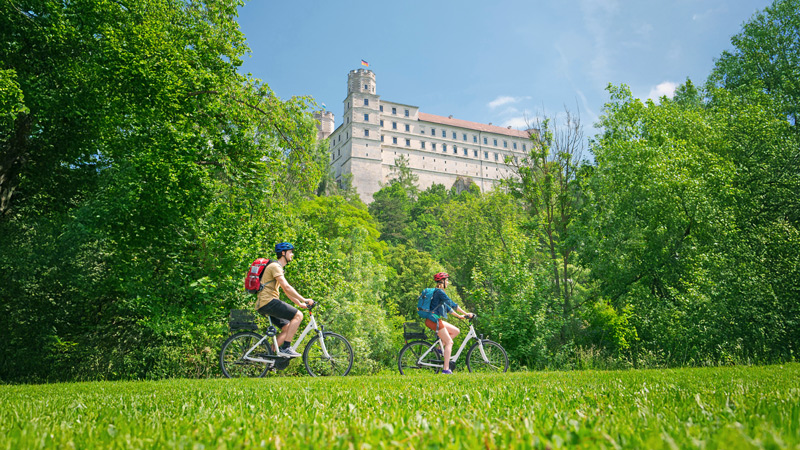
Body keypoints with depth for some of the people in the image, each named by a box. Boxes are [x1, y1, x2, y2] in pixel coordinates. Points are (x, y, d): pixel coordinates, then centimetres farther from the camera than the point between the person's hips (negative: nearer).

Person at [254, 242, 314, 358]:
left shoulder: (279, 268, 24)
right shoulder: (275, 266, -9)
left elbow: (287, 291, 26)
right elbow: (287, 287, -19)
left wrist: (300, 303, 19)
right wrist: (304, 299, -17)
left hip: (264, 305, 10)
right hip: (268, 301, -10)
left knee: (288, 328, 9)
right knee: (298, 315, -14)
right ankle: (286, 348, -14)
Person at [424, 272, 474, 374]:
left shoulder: (438, 292, 19)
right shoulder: (439, 292, -12)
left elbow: (447, 307, 25)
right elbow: (452, 304, -16)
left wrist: (459, 316, 24)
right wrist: (466, 314, -12)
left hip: (436, 320, 9)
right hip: (433, 320, -9)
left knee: (456, 331, 11)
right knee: (449, 342, -6)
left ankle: (439, 348, 8)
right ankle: (446, 369, -7)